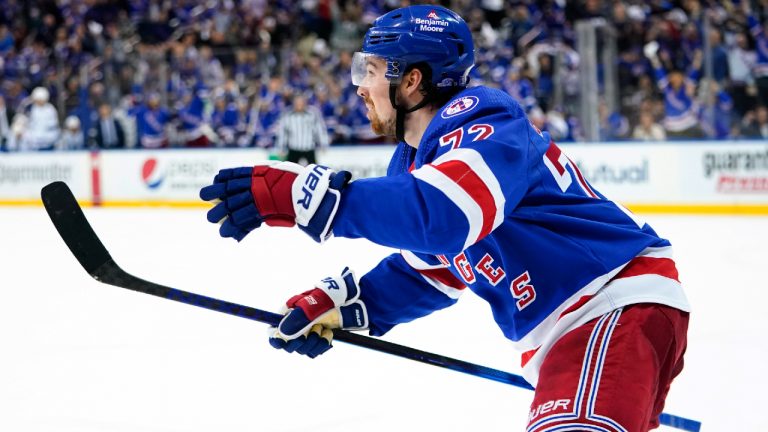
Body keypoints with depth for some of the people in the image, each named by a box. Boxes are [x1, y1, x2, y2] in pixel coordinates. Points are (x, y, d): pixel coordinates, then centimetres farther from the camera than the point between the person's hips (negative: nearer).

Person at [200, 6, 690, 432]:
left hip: (623, 304, -11)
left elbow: (443, 214, -36)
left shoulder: (480, 119, -16)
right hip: (562, 336, 11)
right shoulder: (414, 160, 15)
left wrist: (303, 195, -38)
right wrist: (339, 302, 10)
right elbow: (426, 273, 25)